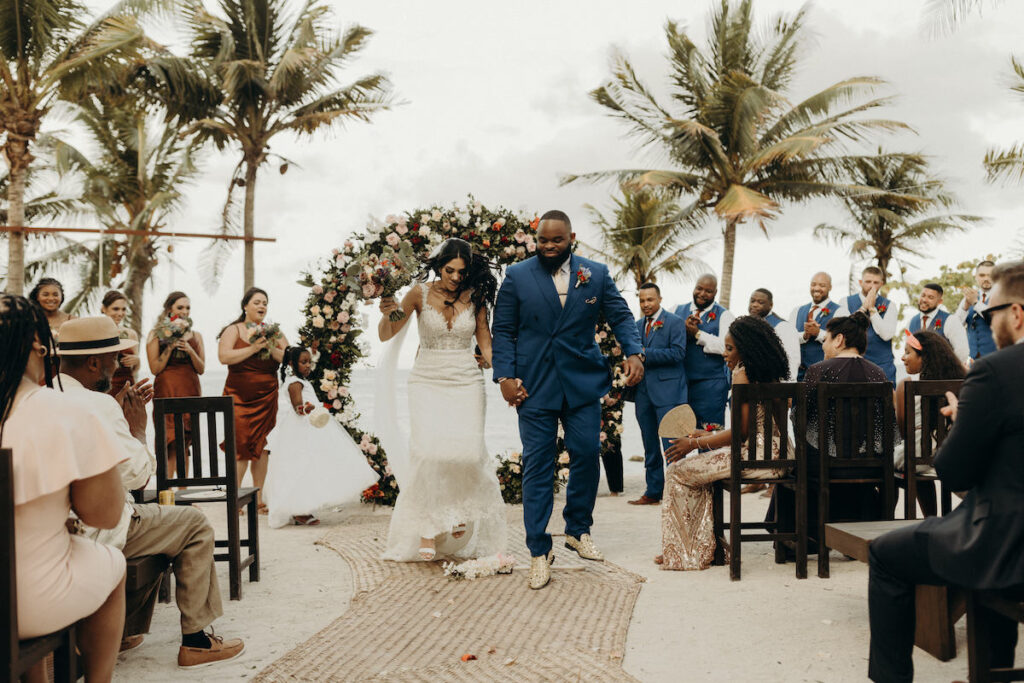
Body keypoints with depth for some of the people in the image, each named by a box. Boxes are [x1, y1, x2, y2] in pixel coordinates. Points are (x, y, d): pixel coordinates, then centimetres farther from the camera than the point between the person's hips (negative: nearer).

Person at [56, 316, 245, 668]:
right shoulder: (97, 405, -21)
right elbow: (137, 474, -18)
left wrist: (117, 413, 15)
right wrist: (137, 427, -4)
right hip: (94, 533, -9)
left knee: (153, 515, 30)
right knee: (195, 525, 5)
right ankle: (195, 641, 9)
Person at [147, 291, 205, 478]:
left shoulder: (196, 336, 12)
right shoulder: (156, 335, 3)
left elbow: (201, 369, 8)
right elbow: (155, 369, -4)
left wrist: (189, 350, -7)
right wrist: (170, 346, -11)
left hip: (190, 391, 4)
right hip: (167, 391, -3)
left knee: (185, 444, 5)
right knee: (170, 443, -11)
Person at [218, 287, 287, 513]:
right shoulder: (233, 330, 3)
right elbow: (224, 357, -12)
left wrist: (271, 348, -12)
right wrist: (253, 348, -17)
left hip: (267, 396, 3)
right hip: (239, 396, -3)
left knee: (261, 445, 4)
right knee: (240, 445, -9)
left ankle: (258, 498, 10)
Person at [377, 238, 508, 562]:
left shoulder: (475, 297, 2)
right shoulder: (420, 293, -2)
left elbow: (486, 344, 6)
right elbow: (386, 336, 0)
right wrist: (387, 313, -21)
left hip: (466, 382, 1)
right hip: (428, 381, -1)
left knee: (468, 451, -10)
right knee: (428, 452, -14)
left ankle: (460, 512, 17)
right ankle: (427, 527, -3)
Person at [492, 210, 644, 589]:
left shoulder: (596, 273, 6)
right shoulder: (517, 276, 2)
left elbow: (620, 316, 8)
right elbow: (503, 331, 3)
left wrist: (633, 352, -9)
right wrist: (505, 376, -7)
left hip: (583, 383, 2)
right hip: (534, 385, -2)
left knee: (587, 455, 3)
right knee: (537, 465, -1)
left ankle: (578, 530, 27)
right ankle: (539, 551, 7)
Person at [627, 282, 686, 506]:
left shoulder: (674, 322, -2)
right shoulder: (637, 325, 16)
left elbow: (678, 353, -13)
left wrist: (646, 354, -15)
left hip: (666, 390, -6)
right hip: (643, 391, 6)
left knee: (671, 444, -7)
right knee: (650, 446, 11)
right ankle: (653, 492, 18)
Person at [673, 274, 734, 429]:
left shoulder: (724, 316, 1)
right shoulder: (679, 311, 13)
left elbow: (726, 346, -14)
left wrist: (697, 333, -13)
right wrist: (684, 329, -14)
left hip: (710, 386, -4)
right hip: (681, 382, 4)